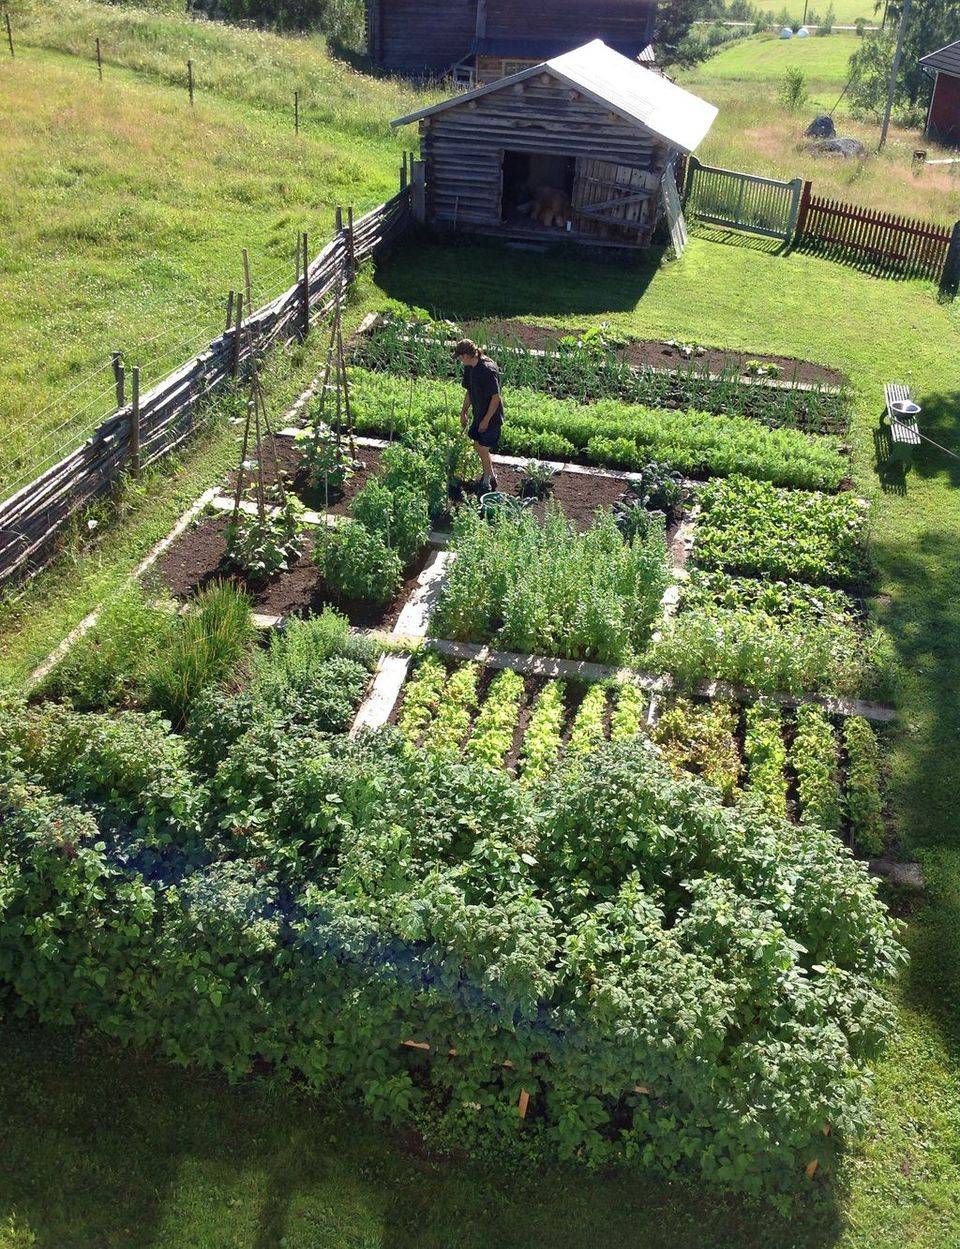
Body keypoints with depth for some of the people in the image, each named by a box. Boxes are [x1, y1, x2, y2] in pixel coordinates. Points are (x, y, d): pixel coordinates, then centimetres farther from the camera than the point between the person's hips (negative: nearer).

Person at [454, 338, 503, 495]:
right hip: (479, 415, 9)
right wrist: (463, 412, 13)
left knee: (483, 450, -3)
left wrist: (486, 420, -20)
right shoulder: (469, 368, 1)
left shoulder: (488, 370, -26)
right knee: (477, 446, 18)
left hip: (491, 417, -9)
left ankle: (487, 483, 15)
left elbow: (496, 397, -23)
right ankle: (491, 475, 38)